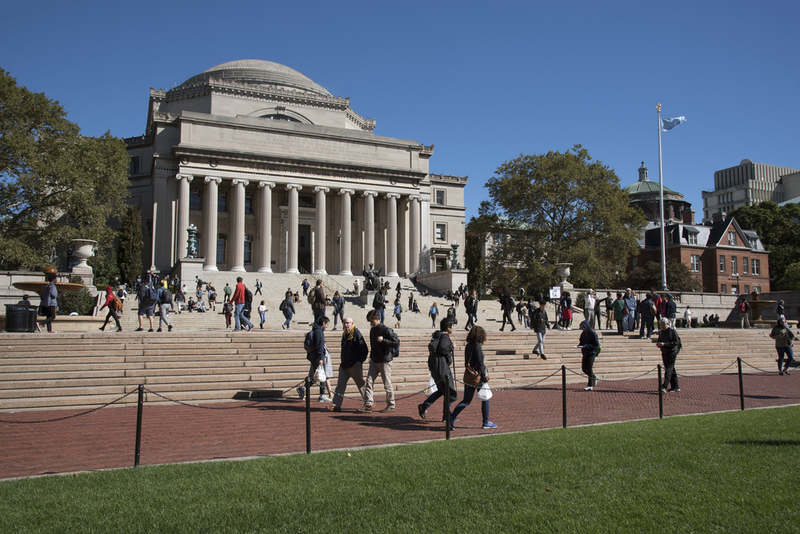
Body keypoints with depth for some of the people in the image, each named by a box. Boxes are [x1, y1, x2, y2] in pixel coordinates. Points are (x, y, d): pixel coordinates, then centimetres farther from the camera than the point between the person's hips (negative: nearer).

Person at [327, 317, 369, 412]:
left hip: (355, 365, -8)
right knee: (340, 384, 2)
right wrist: (343, 362, 16)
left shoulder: (356, 333, -13)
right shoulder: (345, 334, 11)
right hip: (344, 365, 8)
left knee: (361, 384, 4)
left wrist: (360, 361, -13)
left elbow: (364, 349, -13)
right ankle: (336, 405, 3)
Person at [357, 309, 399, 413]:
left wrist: (383, 340, -22)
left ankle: (391, 405, 15)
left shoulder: (386, 330, -14)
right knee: (369, 382, -1)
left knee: (387, 384, 2)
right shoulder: (372, 330, 9)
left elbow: (396, 343, -17)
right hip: (374, 361, 7)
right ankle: (368, 405, 1)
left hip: (385, 361, -7)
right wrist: (371, 356, 17)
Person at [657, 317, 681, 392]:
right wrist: (658, 344, -4)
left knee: (668, 369, -12)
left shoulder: (673, 331, -11)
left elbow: (676, 342, -15)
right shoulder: (661, 332, 10)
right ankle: (675, 387, 20)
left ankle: (664, 387, -19)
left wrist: (664, 344, -22)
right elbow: (660, 341, 21)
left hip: (672, 352, -7)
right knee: (671, 369, 12)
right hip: (664, 352, 7)